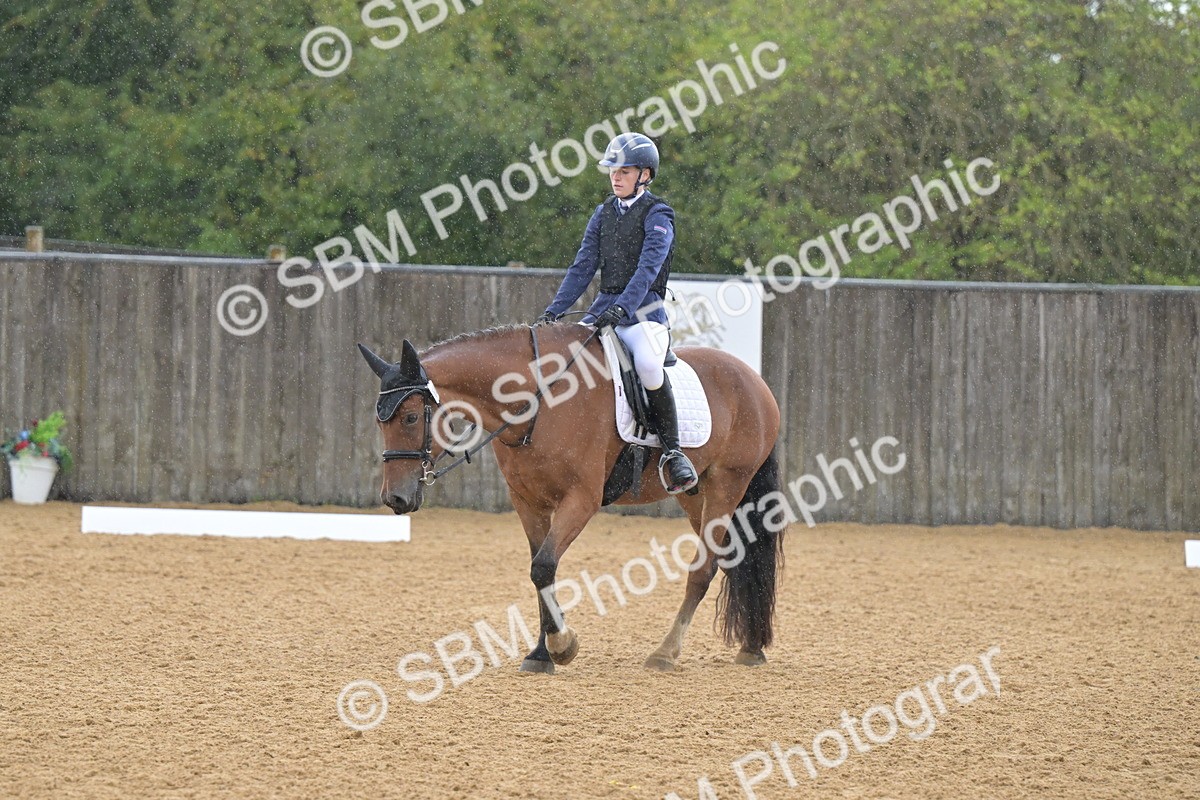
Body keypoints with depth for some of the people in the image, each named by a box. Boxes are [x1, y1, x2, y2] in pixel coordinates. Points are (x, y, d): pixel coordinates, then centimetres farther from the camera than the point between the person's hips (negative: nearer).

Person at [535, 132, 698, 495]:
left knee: (647, 364, -35)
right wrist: (553, 312, 3)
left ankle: (672, 451, -24)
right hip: (603, 307, 7)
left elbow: (649, 267, -17)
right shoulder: (603, 214, 15)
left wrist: (622, 308, -30)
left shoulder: (657, 214, -4)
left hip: (643, 309, -7)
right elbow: (583, 266, 14)